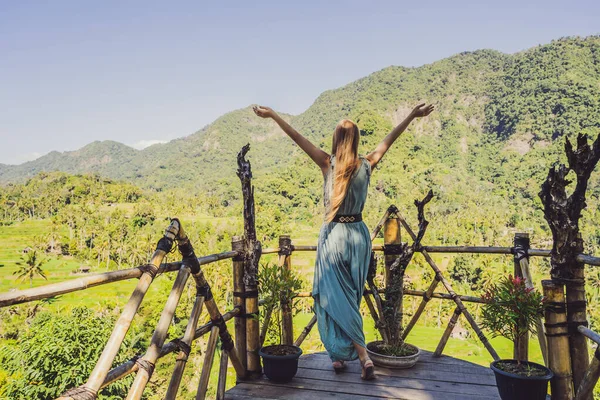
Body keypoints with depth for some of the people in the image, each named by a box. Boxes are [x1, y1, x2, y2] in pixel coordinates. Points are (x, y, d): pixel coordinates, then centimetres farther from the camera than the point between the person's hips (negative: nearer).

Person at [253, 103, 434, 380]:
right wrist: (413, 116, 22)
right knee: (351, 298, 16)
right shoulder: (366, 165, 0)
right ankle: (344, 355, 27)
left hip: (334, 234, -4)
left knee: (336, 298, 4)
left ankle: (363, 355, -4)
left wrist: (273, 116, -3)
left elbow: (298, 138, -8)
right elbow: (389, 139, 11)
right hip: (359, 234, 4)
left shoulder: (328, 164, -9)